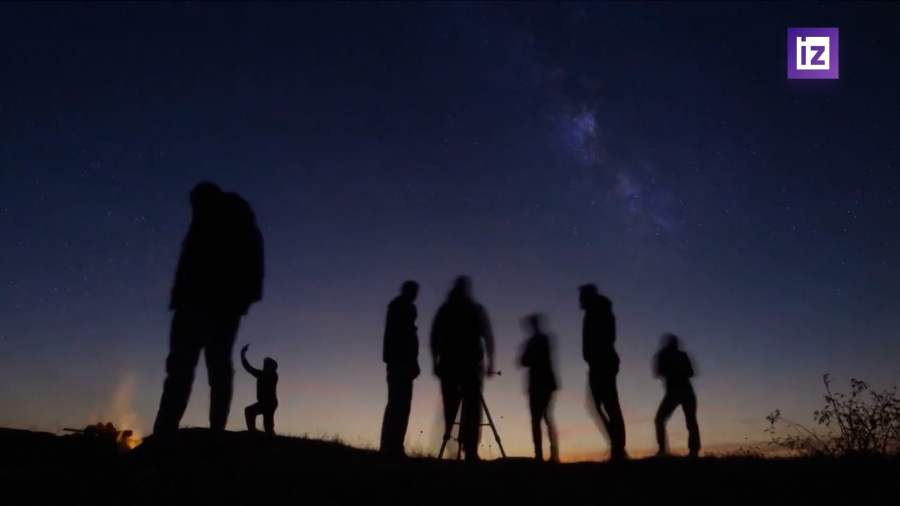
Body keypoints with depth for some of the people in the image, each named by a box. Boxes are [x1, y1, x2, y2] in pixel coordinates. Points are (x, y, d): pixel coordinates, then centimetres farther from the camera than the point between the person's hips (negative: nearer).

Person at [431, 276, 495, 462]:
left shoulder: (445, 310, 10)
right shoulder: (477, 309, 7)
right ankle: (470, 452, -12)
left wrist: (436, 361, 7)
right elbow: (488, 336, -1)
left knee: (450, 405, 9)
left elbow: (434, 337, 5)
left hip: (448, 363, 2)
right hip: (471, 363, -2)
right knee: (471, 408, -4)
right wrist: (490, 363, 1)